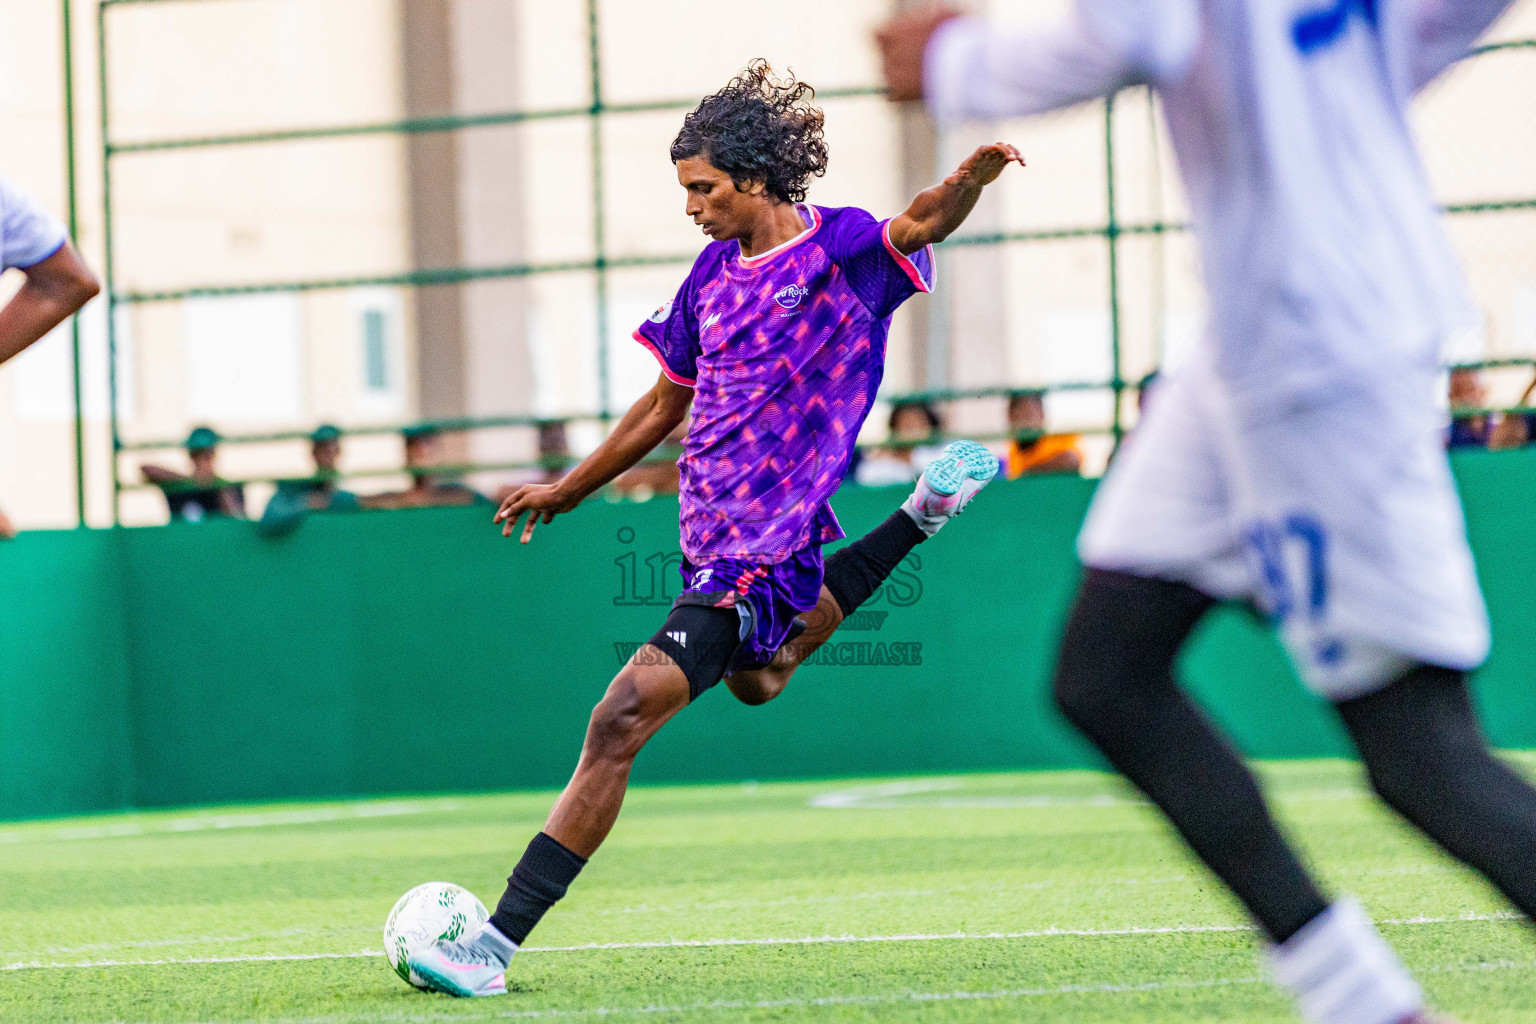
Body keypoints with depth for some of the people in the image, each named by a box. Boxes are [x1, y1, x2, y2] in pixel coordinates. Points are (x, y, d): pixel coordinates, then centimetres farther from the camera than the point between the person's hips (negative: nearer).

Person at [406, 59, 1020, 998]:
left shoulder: (842, 247, -10)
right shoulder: (715, 271, 9)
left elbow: (922, 226, -31)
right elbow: (667, 403, 20)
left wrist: (971, 177, -53)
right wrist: (568, 490, 26)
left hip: (762, 549, -9)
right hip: (712, 530, 9)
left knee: (622, 722, -18)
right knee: (755, 681, 38)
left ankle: (499, 944, -18)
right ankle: (921, 517, 47)